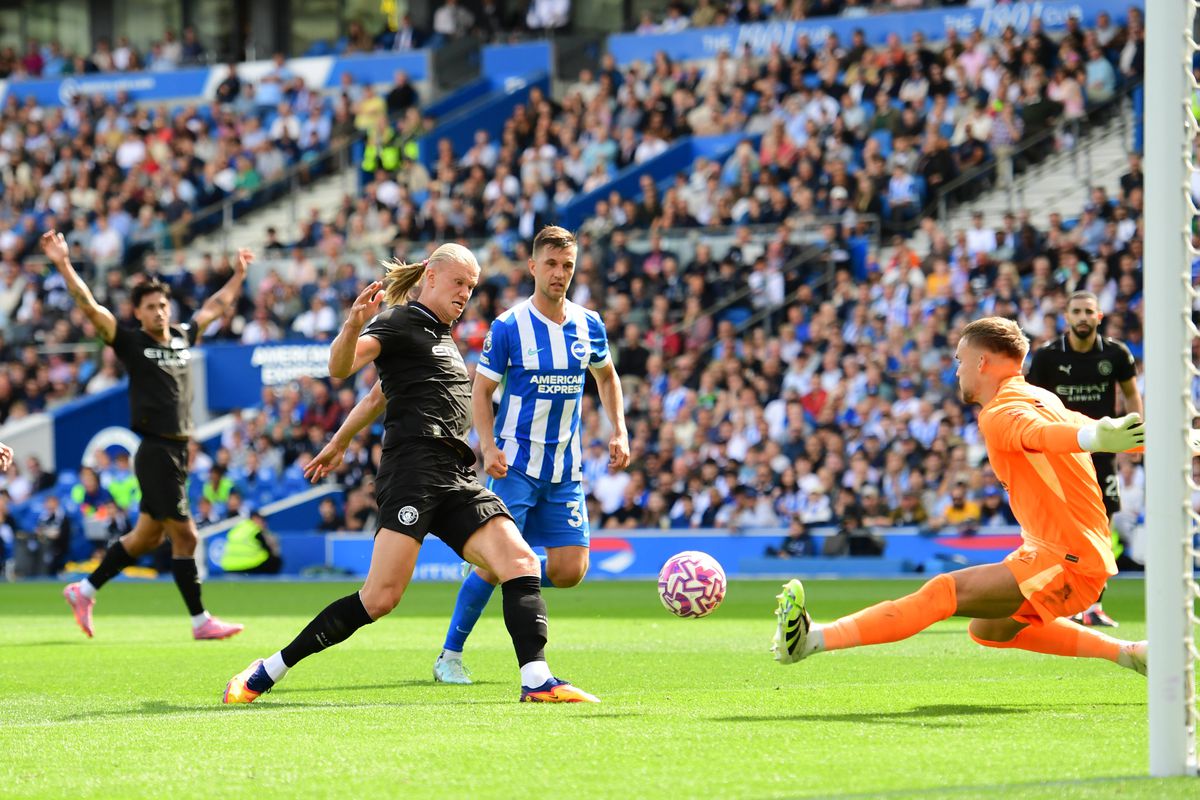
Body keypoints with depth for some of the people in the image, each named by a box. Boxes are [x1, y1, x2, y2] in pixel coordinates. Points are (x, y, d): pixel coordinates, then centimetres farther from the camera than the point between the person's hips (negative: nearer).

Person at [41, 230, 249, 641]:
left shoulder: (184, 337, 12)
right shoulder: (131, 343, -5)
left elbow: (217, 305, 29)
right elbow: (89, 306, -14)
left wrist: (239, 273, 35)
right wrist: (63, 265, -23)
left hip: (177, 451, 7)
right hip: (155, 451, -7)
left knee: (146, 537, 14)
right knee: (184, 536, -6)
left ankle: (85, 590, 25)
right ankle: (200, 621, 0)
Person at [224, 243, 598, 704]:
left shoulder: (441, 335, 27)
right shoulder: (400, 324, 2)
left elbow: (378, 395, 37)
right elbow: (339, 367, -16)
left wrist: (339, 442, 42)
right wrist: (354, 325, -36)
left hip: (457, 481, 8)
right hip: (414, 471, -8)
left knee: (519, 562, -11)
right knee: (381, 597, -16)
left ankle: (536, 680, -17)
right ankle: (267, 672, -8)